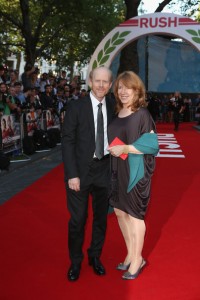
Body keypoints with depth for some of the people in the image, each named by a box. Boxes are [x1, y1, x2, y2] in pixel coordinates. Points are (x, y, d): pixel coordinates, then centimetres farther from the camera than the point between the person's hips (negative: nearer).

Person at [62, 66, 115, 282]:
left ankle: (95, 256, 36)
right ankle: (75, 262, 25)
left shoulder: (113, 107, 2)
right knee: (78, 219, 4)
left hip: (104, 169, 4)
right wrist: (72, 175, -14)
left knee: (101, 216, 16)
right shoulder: (76, 107, -8)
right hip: (81, 169, -3)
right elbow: (67, 141, -9)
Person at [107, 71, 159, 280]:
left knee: (134, 213, 2)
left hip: (135, 170, -7)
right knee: (120, 211, 13)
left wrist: (125, 148, -20)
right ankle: (131, 254, 30)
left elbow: (152, 144, -15)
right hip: (117, 170, 7)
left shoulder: (142, 114, -10)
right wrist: (111, 149, 0)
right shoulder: (116, 114, 9)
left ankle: (137, 260, 18)